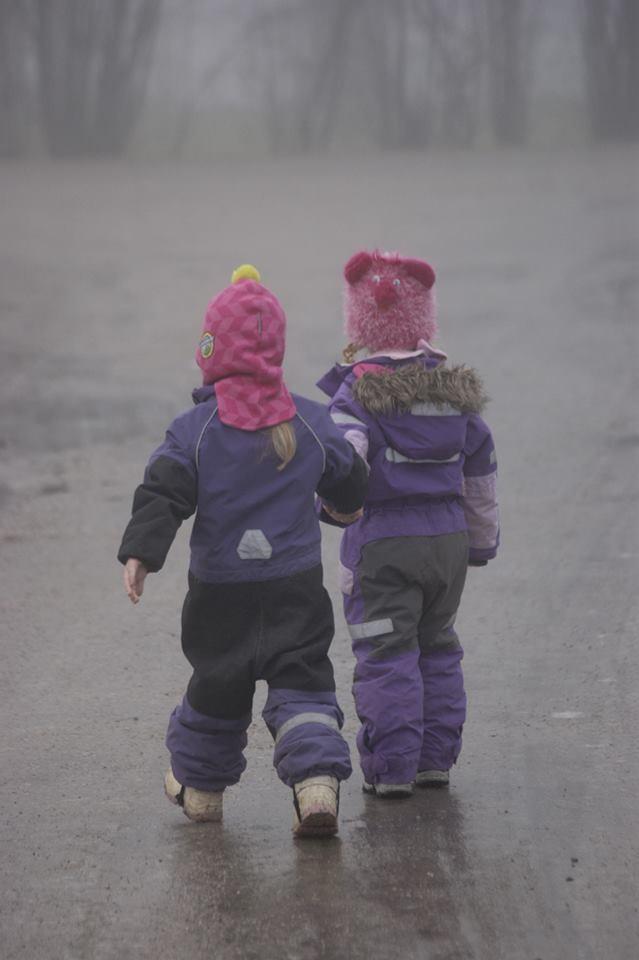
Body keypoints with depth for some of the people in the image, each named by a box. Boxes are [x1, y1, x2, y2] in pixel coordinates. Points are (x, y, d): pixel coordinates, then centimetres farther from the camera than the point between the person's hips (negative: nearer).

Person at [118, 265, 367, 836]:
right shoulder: (311, 422, 1)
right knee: (302, 684, 0)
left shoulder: (195, 429, -9)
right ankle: (318, 778, -21)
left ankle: (200, 783, 30)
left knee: (217, 684, 15)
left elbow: (163, 495, -17)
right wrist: (348, 506, 37)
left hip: (221, 595, -1)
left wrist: (140, 553, -17)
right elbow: (349, 478, 16)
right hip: (297, 588, 1)